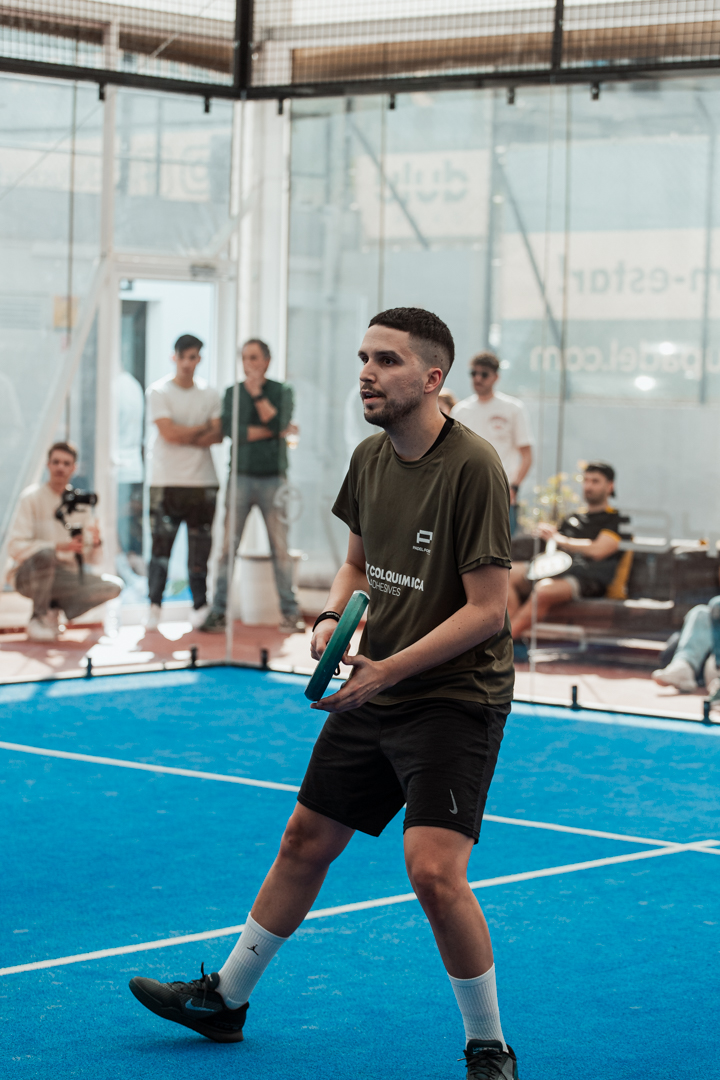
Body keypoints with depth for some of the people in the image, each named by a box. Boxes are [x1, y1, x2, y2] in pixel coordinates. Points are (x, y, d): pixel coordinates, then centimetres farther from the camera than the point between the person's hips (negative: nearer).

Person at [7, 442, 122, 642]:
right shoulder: (32, 497, -7)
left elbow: (91, 560, 6)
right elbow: (15, 547, -18)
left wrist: (95, 543, -19)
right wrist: (61, 547, -29)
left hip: (64, 576, 4)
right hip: (29, 576, -4)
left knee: (113, 586, -17)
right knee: (45, 554, -38)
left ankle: (55, 608, 1)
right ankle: (38, 618, -16)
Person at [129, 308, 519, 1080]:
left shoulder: (473, 468, -19)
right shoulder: (369, 458, 4)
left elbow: (487, 610, -21)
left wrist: (387, 671, -23)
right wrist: (333, 618, -1)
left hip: (456, 697, -7)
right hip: (373, 692, 7)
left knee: (434, 870, -19)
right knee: (305, 842, 16)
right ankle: (225, 999, 33)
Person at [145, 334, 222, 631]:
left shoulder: (210, 395, 12)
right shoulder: (158, 392, 1)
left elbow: (218, 435, 2)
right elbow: (169, 432, -10)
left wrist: (185, 437, -11)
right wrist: (203, 428, 0)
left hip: (202, 481, 3)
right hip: (166, 481, -3)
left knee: (200, 547, 2)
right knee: (160, 547, -7)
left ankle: (200, 606, 9)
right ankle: (154, 607, -3)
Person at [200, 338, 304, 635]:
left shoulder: (281, 392, 8)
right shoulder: (232, 393, 9)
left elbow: (277, 423, -9)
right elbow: (232, 431, -6)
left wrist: (257, 393, -8)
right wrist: (277, 432, -7)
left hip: (273, 478, 0)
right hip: (241, 476, 1)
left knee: (280, 548, -2)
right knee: (228, 546, -5)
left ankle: (290, 612, 3)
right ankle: (218, 611, -3)